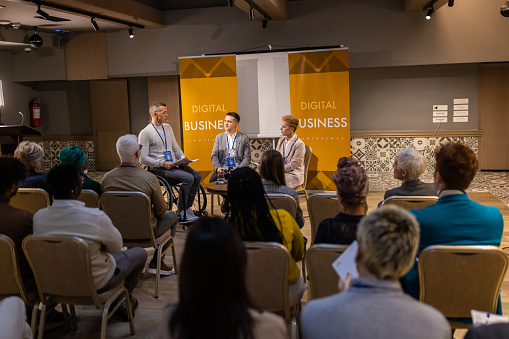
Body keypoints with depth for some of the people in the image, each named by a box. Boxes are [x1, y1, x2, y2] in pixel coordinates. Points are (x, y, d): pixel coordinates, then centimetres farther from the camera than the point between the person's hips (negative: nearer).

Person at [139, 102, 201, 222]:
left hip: (174, 165, 7)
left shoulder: (168, 128, 15)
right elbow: (143, 158, -12)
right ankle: (180, 212, -12)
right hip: (159, 169, -7)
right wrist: (162, 163, -20)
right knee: (188, 178, -26)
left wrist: (183, 158, 1)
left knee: (197, 175, -12)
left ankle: (187, 207, -4)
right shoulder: (145, 133, -8)